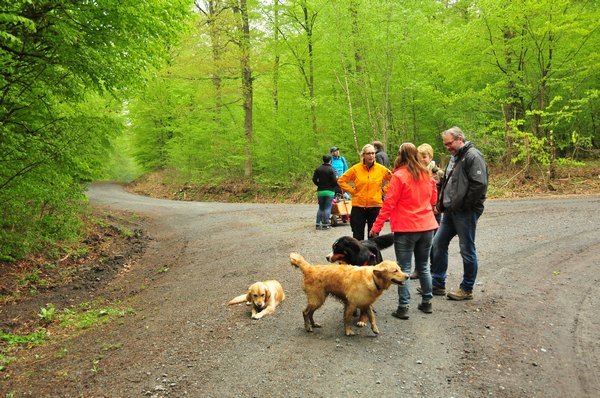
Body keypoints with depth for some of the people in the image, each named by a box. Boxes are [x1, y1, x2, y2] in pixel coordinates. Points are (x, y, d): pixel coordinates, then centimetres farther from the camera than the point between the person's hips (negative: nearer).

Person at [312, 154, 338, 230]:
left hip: (320, 191, 4)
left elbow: (314, 179, 2)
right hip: (329, 191, -4)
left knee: (321, 208, 13)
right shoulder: (331, 169, -10)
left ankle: (318, 224, 9)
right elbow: (334, 181, -14)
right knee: (327, 208, 1)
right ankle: (325, 224, -2)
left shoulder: (318, 169, 4)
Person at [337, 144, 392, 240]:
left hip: (375, 206, 0)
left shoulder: (381, 169, -1)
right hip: (358, 207, 0)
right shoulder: (356, 168, -2)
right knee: (358, 237, 6)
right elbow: (341, 180, 6)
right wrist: (352, 191, -1)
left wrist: (382, 190, 2)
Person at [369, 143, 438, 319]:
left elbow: (389, 204, -14)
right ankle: (427, 302, 24)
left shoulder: (399, 176, -12)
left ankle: (403, 307, 1)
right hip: (427, 226, 6)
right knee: (424, 266, 17)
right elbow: (433, 200, 16)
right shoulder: (427, 175, 6)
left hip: (406, 228, -5)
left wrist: (377, 226, -10)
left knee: (404, 268, 0)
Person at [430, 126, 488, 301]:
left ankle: (467, 289, 13)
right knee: (438, 244, 11)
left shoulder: (473, 156, -12)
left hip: (466, 213, -10)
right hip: (450, 211, 10)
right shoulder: (455, 157, 18)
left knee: (467, 250, 1)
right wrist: (442, 203, 14)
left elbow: (479, 184, -21)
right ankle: (437, 283, 21)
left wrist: (463, 205, -17)